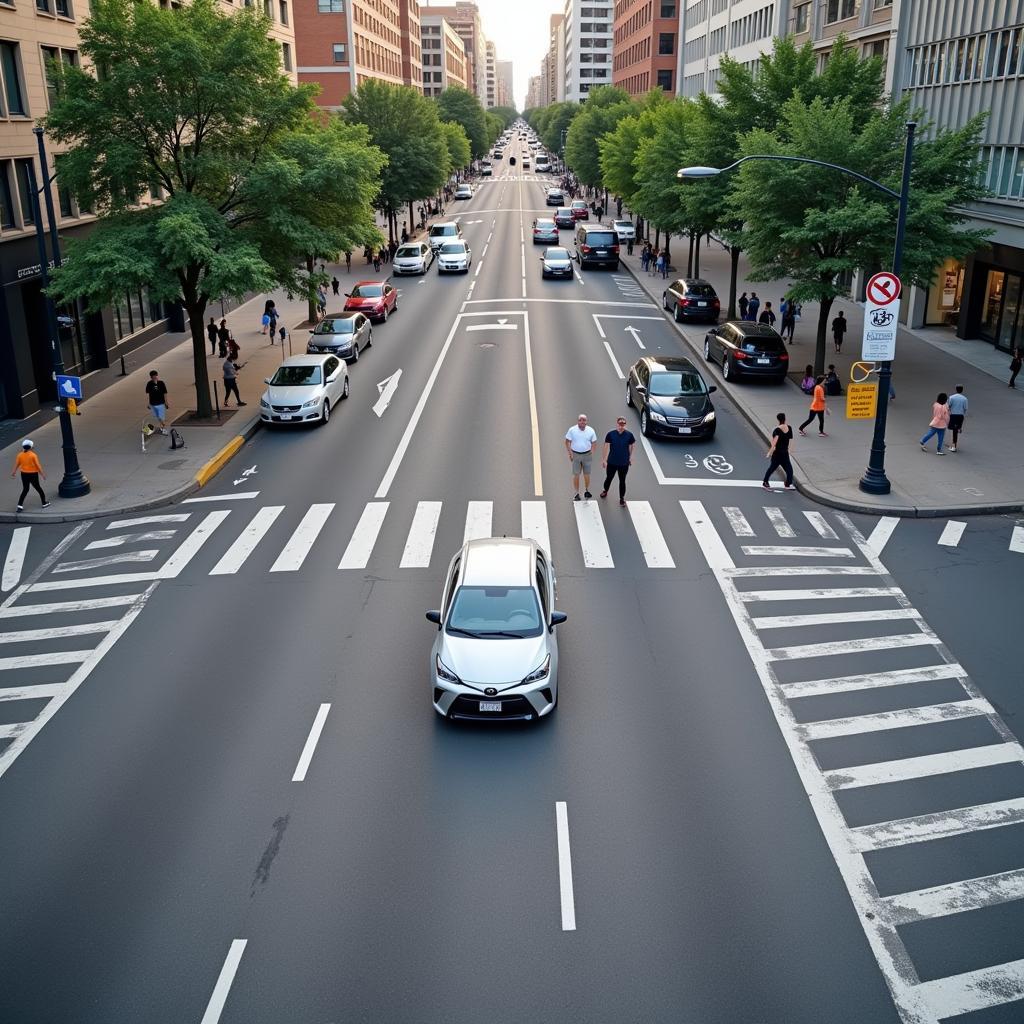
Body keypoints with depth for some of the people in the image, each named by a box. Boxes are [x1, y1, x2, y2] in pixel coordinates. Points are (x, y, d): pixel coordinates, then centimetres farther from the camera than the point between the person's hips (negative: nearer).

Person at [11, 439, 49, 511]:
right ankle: (44, 503, 22)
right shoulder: (33, 455, -14)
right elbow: (38, 465, -12)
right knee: (38, 488, 12)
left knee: (25, 489, 12)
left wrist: (13, 473, 17)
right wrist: (42, 474, -3)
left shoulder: (20, 455, -4)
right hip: (33, 474, -3)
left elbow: (16, 465, 3)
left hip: (24, 474, 3)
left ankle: (20, 505, 3)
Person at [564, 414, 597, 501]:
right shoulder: (572, 430, -6)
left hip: (587, 454, 1)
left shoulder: (590, 430, -2)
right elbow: (567, 442, -2)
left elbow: (594, 442, 8)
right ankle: (577, 494, 9)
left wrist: (592, 451, -4)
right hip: (575, 455, -1)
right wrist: (570, 453, -9)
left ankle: (586, 491, 28)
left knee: (587, 474, 10)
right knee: (576, 475, 2)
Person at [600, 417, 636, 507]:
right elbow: (606, 447, -5)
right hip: (612, 462, 1)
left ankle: (622, 498, 24)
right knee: (609, 478, 20)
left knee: (622, 481, 10)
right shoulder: (610, 434, -13)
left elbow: (631, 447, 4)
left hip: (624, 463, -1)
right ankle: (605, 491, 48)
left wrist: (630, 458, 11)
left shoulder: (629, 435, -11)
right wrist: (604, 459, -1)